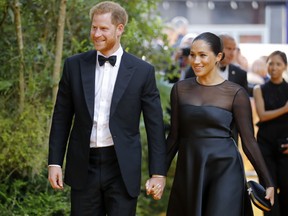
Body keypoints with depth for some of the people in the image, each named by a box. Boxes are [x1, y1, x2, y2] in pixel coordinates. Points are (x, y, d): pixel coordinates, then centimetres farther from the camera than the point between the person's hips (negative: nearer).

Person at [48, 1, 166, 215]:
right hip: (84, 166, 2)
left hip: (122, 168, -2)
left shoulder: (142, 71, -2)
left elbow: (155, 126, -1)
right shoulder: (74, 65, 4)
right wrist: (54, 162, 2)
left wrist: (158, 173, -4)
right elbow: (61, 118, 7)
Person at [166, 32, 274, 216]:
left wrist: (268, 182, -5)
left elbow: (249, 141, -3)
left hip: (225, 170, -4)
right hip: (188, 170, 4)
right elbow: (175, 135, 10)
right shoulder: (180, 89, 5)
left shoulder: (236, 93, -5)